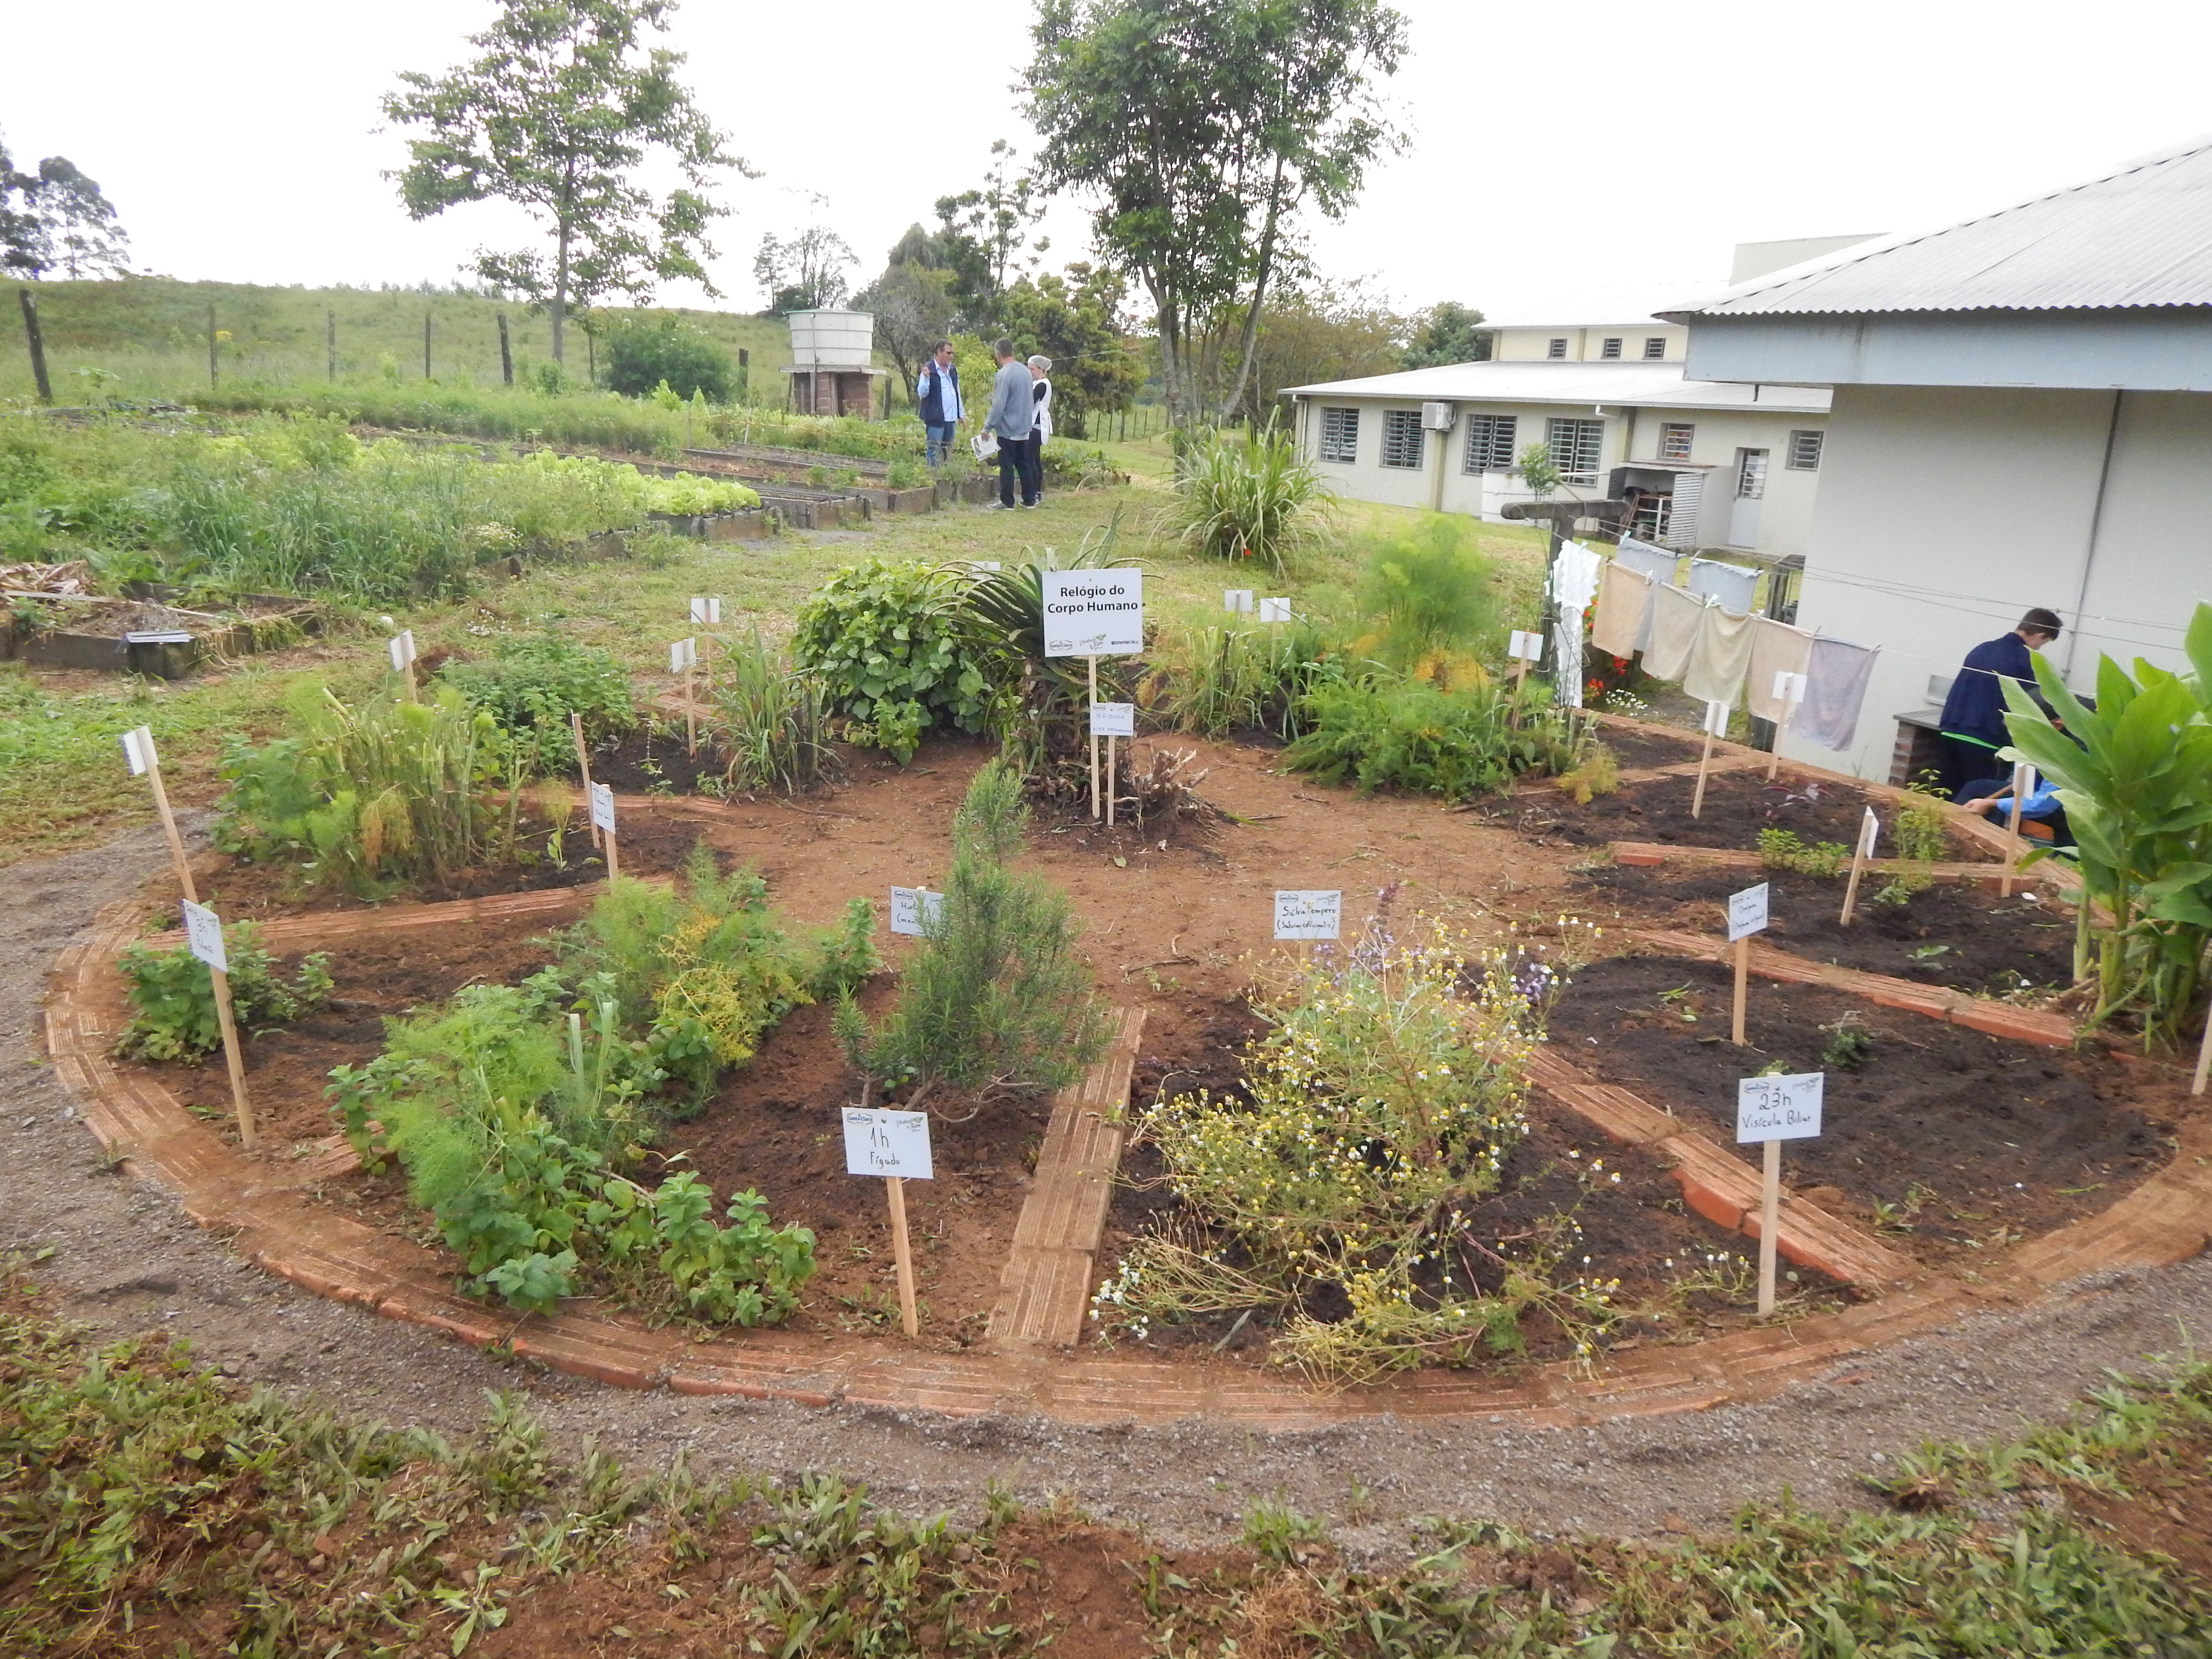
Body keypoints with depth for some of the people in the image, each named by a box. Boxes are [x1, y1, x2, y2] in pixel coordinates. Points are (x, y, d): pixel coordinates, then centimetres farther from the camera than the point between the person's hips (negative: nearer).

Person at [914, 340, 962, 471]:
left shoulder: (953, 370, 14)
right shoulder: (929, 370, -8)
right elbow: (922, 394, -12)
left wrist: (961, 414, 19)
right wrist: (926, 378, -28)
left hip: (951, 418, 7)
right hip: (935, 418, -7)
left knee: (947, 451, 12)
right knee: (933, 451, -6)